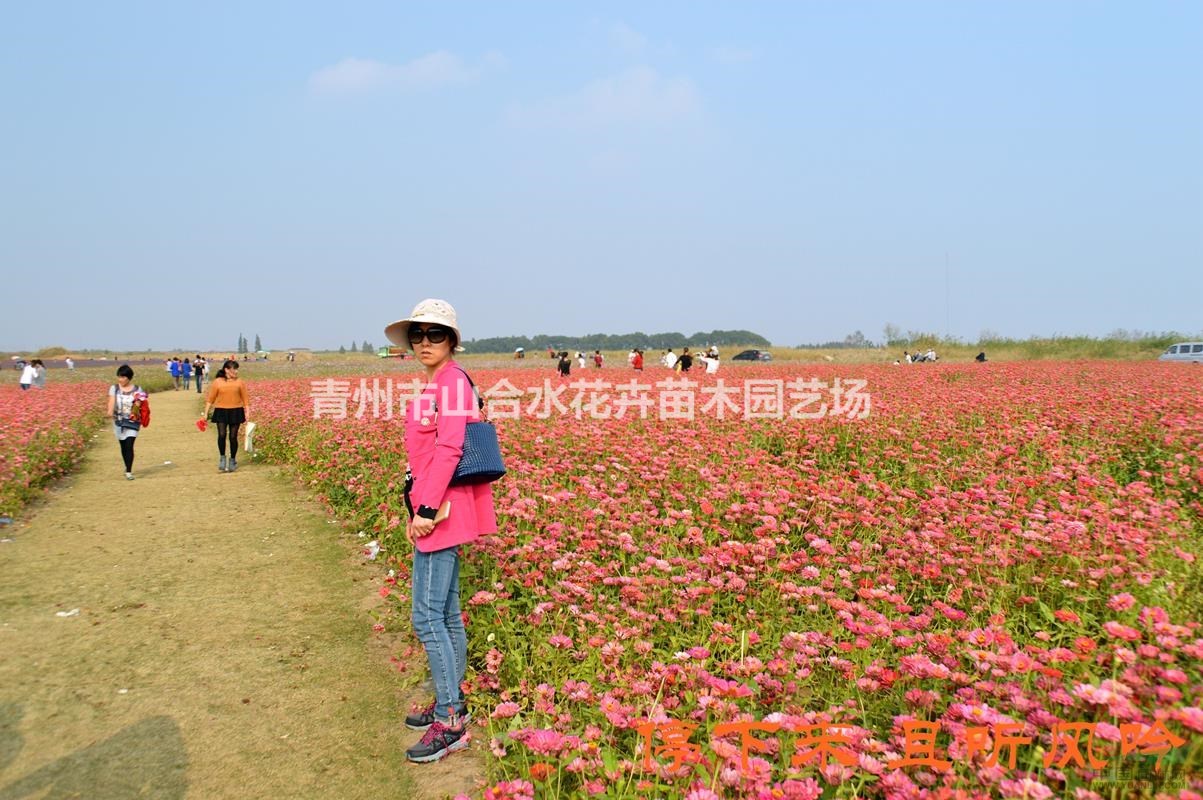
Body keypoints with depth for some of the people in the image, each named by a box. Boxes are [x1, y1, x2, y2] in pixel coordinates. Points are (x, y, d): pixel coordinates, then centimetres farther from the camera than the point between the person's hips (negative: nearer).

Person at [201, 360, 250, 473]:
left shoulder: (239, 383, 4)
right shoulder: (217, 382, 0)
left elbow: (245, 399, 6)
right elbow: (210, 399, 4)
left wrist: (247, 412, -3)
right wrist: (206, 413, 2)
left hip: (235, 412, 1)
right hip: (221, 411, -1)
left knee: (233, 437, 3)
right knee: (222, 435, -14)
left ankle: (233, 460, 19)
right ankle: (222, 457, 7)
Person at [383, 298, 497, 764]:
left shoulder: (452, 381, -14)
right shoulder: (435, 385, 15)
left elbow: (449, 450, -22)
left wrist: (426, 509, -23)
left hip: (443, 510, -10)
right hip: (435, 510, 10)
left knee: (428, 615, -7)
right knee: (446, 611, 16)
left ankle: (450, 724, 1)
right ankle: (451, 702, 27)